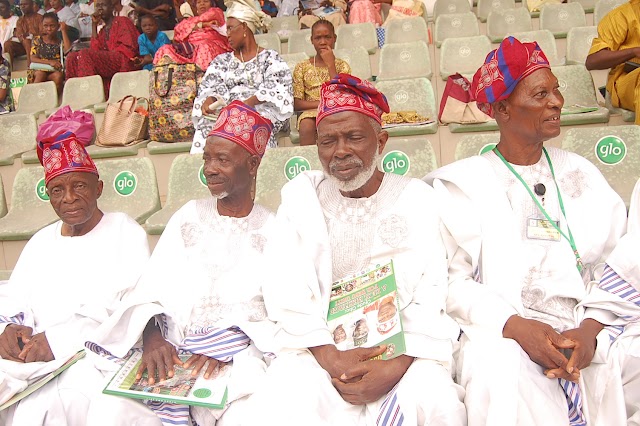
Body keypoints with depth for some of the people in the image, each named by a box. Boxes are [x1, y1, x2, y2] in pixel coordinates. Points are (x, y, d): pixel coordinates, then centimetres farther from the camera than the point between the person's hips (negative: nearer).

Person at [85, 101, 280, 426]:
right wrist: (152, 335, -13)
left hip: (240, 357, -2)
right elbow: (152, 288, 7)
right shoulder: (188, 216, 15)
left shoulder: (272, 230, 6)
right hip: (170, 350, 3)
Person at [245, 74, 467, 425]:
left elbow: (430, 295, -3)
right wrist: (329, 357, -15)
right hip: (318, 347, 1)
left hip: (403, 349, 0)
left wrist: (397, 366, -18)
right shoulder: (300, 194, 8)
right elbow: (286, 291, -1)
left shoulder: (415, 197, 6)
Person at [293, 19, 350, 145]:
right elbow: (296, 104, 1)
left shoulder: (342, 66, 9)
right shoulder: (302, 68, 9)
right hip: (311, 113, 0)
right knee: (306, 125, -35)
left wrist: (330, 64, -7)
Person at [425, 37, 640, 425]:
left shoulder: (581, 175, 14)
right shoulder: (463, 184, 3)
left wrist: (590, 329, -11)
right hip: (501, 335, -4)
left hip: (589, 333, 4)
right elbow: (453, 280, -5)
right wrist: (515, 326, -19)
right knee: (503, 381, -33)